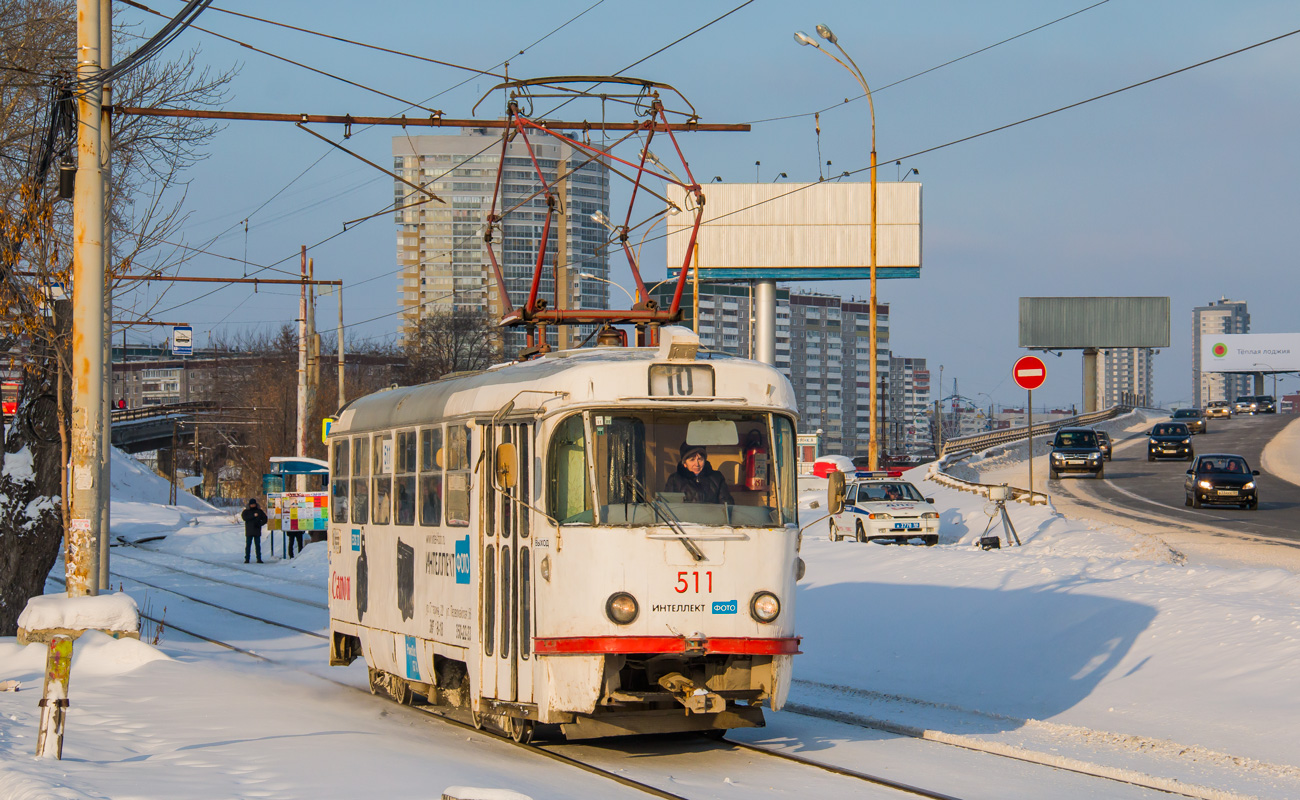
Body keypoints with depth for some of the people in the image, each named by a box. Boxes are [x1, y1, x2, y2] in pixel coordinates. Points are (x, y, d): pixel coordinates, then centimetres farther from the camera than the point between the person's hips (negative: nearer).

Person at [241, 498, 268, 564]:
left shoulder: (259, 511, 10)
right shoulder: (246, 511, 7)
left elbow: (265, 519, 11)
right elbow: (244, 517, -11)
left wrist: (260, 524, -7)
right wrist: (253, 516, -17)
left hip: (257, 531, 1)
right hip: (249, 532, -1)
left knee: (258, 545, 1)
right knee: (248, 545, -3)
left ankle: (259, 558, 4)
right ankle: (247, 559, 0)